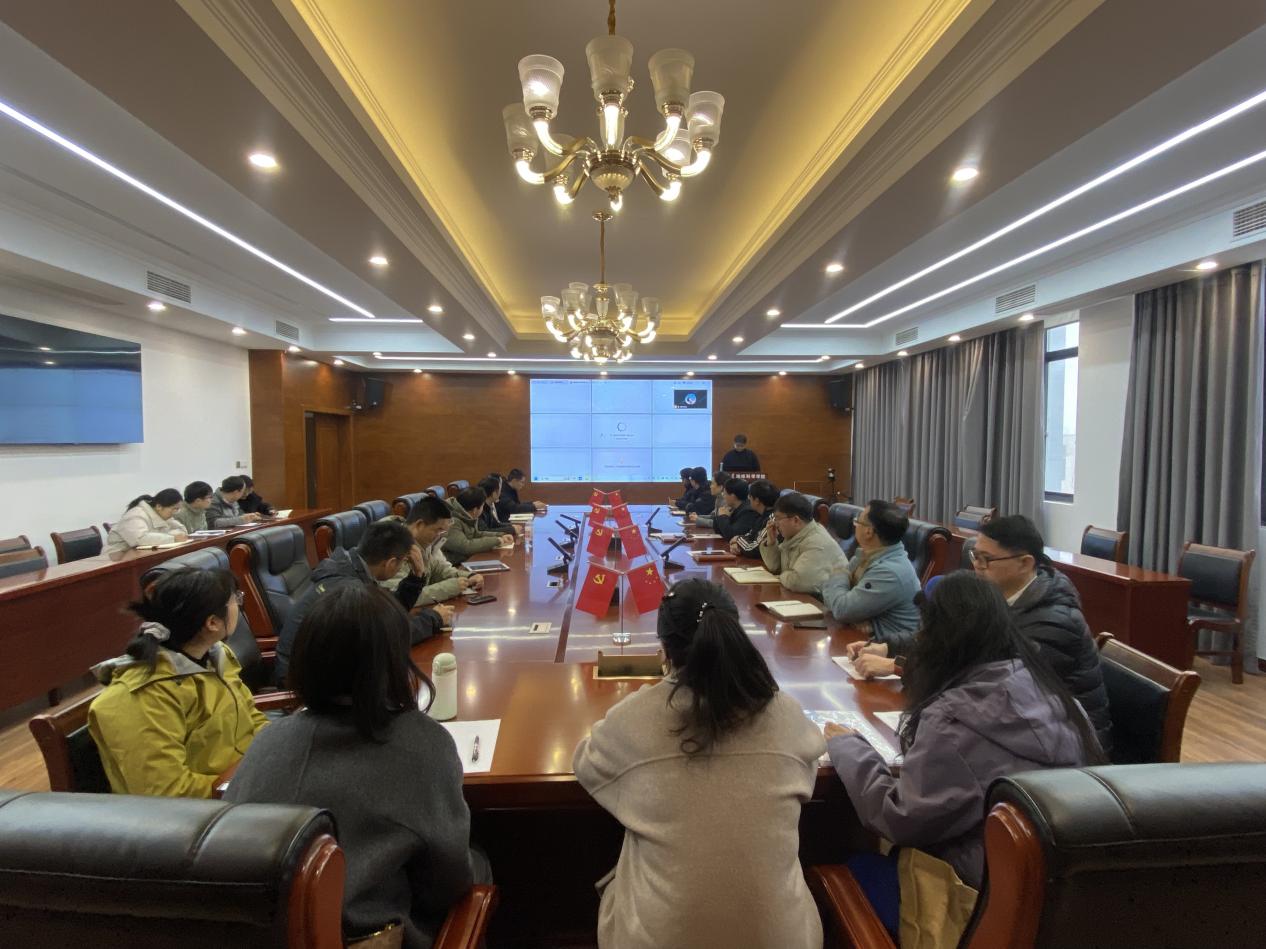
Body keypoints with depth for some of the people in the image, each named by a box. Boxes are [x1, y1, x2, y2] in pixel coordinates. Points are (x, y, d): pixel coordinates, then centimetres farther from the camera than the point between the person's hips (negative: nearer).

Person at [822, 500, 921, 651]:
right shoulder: (866, 553, 2)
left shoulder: (890, 572, -25)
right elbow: (829, 588, 2)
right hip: (863, 636, 8)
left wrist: (839, 577, -5)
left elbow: (843, 609, -23)